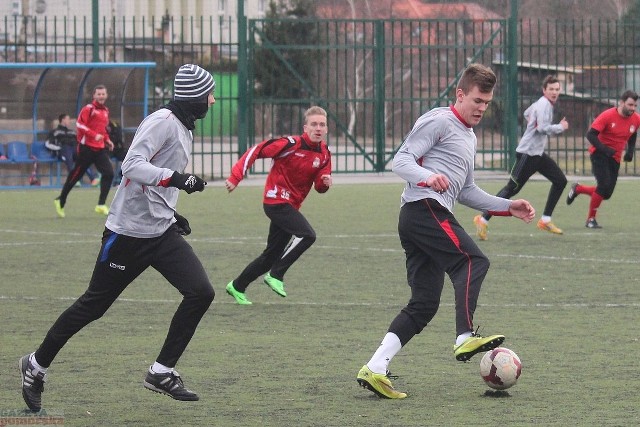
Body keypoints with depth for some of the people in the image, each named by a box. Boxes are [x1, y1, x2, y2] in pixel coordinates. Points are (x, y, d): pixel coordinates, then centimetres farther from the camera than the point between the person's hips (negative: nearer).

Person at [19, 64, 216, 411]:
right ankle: (36, 365, 21)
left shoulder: (183, 128, 14)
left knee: (201, 292, -8)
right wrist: (175, 178, -37)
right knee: (93, 305, 2)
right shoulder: (163, 122, -15)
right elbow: (132, 166, -28)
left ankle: (162, 373, 0)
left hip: (161, 233, 8)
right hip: (128, 233, -8)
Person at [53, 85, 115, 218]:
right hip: (87, 147, -6)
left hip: (100, 148, 6)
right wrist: (94, 135, -25)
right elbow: (79, 124, -19)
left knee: (109, 173, -10)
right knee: (76, 175, 1)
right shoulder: (88, 109, -9)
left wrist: (107, 140, 13)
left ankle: (101, 205, -7)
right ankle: (61, 201, 19)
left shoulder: (105, 111, 15)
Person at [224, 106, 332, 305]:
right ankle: (276, 276, -16)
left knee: (272, 254, 13)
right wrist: (236, 177, -20)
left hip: (290, 206, 8)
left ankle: (237, 287, 28)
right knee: (307, 235, -26)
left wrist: (324, 183, -15)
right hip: (276, 201, -8)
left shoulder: (324, 154, 4)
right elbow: (255, 151, -15)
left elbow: (319, 187, 10)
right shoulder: (292, 144, -17)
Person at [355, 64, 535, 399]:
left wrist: (508, 207, 28)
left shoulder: (469, 137, 30)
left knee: (424, 304, 2)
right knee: (473, 261, -21)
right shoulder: (439, 121, 0)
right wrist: (428, 177, -27)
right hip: (426, 208, -10)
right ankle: (465, 337, -32)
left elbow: (466, 193, 36)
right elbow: (401, 161, -8)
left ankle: (374, 370, -3)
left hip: (416, 220, 10)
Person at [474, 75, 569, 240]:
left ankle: (545, 220, 13)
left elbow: (527, 113, 32)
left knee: (560, 181, 9)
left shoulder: (541, 103, 13)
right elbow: (543, 128, -28)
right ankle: (483, 220, -3)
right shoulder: (543, 105, -16)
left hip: (538, 153, 10)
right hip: (527, 154, -10)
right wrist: (561, 127, -15)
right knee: (511, 189, -9)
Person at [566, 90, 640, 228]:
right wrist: (604, 149, -29)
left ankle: (578, 189, 29)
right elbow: (591, 135, -18)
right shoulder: (608, 116, -19)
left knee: (607, 193, 1)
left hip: (615, 158, 6)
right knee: (604, 185, -21)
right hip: (599, 154, -6)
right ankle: (591, 219, -4)